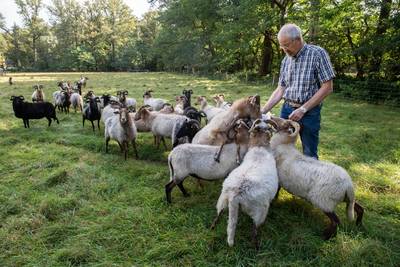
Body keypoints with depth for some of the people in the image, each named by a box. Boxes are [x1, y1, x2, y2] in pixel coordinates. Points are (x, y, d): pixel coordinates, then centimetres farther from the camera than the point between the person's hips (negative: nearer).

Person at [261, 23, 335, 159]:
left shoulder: (317, 53, -10)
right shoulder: (286, 60, 7)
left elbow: (327, 87, -13)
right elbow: (281, 89, 8)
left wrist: (303, 109, -18)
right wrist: (262, 110, -1)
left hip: (309, 112, -4)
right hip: (287, 109, 5)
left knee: (309, 155, 7)